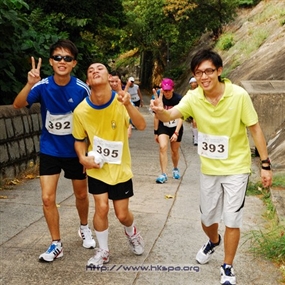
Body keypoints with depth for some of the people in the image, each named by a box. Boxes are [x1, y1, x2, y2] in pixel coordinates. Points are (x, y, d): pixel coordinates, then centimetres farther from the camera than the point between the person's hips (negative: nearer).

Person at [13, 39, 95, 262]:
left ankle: (84, 228, 44)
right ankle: (56, 244, 15)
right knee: (47, 198, -3)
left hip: (75, 151, 0)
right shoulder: (43, 86, -14)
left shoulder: (82, 89, -15)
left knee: (81, 195, 15)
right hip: (49, 150, 0)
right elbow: (18, 105, -27)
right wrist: (30, 84, -43)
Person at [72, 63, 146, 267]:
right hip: (97, 167, 1)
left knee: (122, 214, 5)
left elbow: (142, 126, -31)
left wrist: (128, 105, -47)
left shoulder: (120, 102, -18)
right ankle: (103, 250, 17)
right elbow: (80, 140, 2)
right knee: (101, 207, -7)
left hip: (120, 167, 0)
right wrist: (82, 157, -16)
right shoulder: (81, 111, -14)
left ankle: (132, 233, 41)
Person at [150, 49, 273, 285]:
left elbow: (255, 129, -12)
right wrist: (160, 111, -50)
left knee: (232, 221, 1)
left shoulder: (239, 95, -19)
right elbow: (170, 116, -26)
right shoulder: (193, 97, -11)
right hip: (209, 168, 3)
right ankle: (214, 241, 50)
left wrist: (265, 164, -11)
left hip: (236, 168, -3)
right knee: (207, 219, 16)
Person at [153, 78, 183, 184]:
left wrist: (176, 132, -30)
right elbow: (157, 116, -4)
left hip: (176, 127, 0)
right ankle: (163, 174, -15)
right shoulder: (159, 98, -13)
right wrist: (156, 132, 0)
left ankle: (175, 169, 41)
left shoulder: (178, 99, -19)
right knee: (162, 147, -20)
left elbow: (180, 117, -21)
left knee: (175, 151, 11)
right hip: (163, 126, 1)